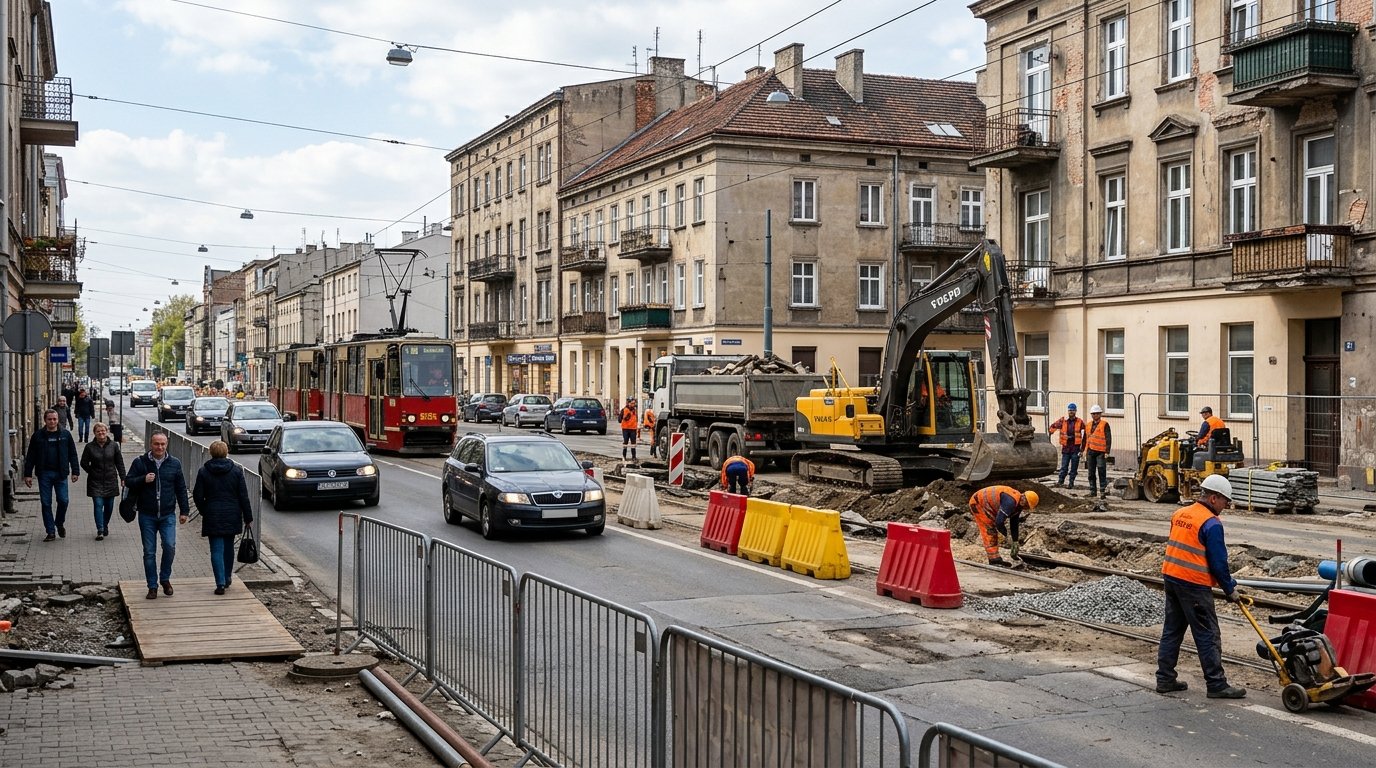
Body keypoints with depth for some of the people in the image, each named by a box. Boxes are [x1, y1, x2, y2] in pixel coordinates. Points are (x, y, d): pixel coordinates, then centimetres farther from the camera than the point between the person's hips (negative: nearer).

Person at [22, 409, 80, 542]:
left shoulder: (65, 434, 4)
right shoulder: (38, 435, 3)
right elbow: (30, 456, 6)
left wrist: (75, 471, 1)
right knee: (46, 503, 2)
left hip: (60, 474, 0)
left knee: (63, 500, -4)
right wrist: (28, 474, 2)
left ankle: (60, 523, 23)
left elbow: (72, 455, 7)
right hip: (44, 474, 0)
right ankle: (51, 532, 10)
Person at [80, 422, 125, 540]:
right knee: (98, 505, -10)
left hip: (111, 481, 1)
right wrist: (93, 473, -1)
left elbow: (120, 463, 6)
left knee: (109, 506, 7)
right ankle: (100, 530, -11)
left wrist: (123, 478, 3)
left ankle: (105, 526, 29)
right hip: (95, 482, -1)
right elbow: (84, 463, 6)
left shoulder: (114, 445, 1)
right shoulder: (90, 447, -2)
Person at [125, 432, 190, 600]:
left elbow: (181, 488, 9)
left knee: (170, 546, -13)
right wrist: (143, 480, -17)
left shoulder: (174, 464, 5)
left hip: (168, 515, 0)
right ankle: (152, 586, 15)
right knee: (149, 552, 4)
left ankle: (165, 578, 10)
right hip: (147, 515, 0)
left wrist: (184, 510, 7)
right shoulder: (140, 463, 1)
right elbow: (128, 482, 2)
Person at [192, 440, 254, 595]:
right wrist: (248, 517, 4)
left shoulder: (204, 472, -4)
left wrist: (205, 512, 14)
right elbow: (244, 496, -2)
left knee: (217, 550, -1)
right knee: (229, 547, 17)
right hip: (232, 517, 2)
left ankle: (221, 583, -11)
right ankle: (227, 579, 27)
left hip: (213, 517, -2)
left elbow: (198, 496, -2)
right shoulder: (236, 470, -2)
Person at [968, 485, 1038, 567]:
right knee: (989, 531, -12)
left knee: (993, 531, 11)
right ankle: (994, 559, -13)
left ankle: (995, 559, 14)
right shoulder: (1010, 502, -32)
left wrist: (1015, 541, 10)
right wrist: (1007, 535, -15)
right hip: (978, 503, -10)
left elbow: (1014, 523, 10)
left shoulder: (1018, 504, 0)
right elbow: (999, 522, -33)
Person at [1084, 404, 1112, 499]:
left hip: (1100, 452, -6)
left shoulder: (1104, 425, -3)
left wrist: (1107, 451, -14)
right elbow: (1086, 438, 22)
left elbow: (1108, 439, -8)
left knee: (1101, 472, -8)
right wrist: (1084, 450, 17)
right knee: (1091, 473, 10)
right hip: (1090, 452, 6)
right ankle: (1092, 491, 17)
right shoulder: (1088, 425, 16)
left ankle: (1103, 490, -6)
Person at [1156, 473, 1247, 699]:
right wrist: (1230, 589, 1)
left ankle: (1165, 679, 17)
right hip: (1194, 584, -8)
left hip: (1171, 577, 8)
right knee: (1208, 636, 0)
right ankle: (1216, 685, 4)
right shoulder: (1211, 524, -13)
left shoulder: (1179, 515, 11)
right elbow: (1218, 562, -12)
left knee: (1172, 630, 14)